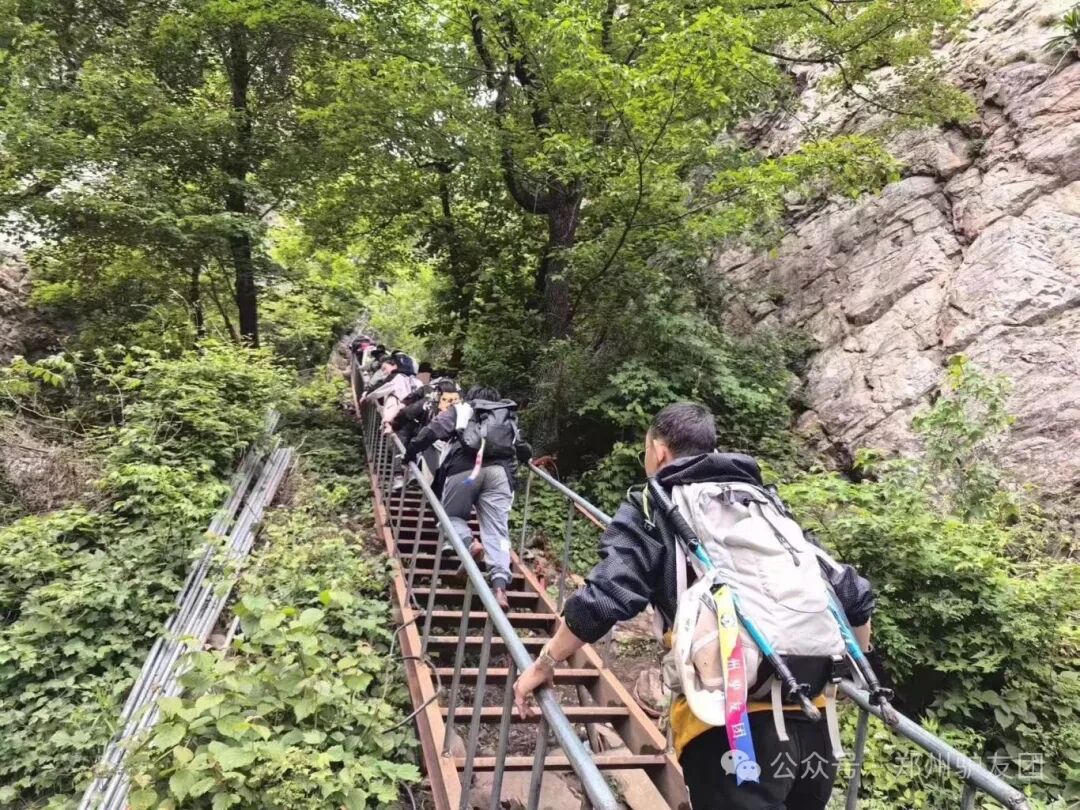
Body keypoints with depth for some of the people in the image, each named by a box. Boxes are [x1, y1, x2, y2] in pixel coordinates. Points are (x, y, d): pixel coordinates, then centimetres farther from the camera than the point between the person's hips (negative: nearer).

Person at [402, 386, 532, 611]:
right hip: (499, 470, 2)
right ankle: (500, 584, -16)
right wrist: (528, 458, 56)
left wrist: (411, 451, 20)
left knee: (453, 515, 17)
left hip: (464, 468, -2)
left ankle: (469, 543, -14)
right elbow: (523, 449, 34)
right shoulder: (507, 418, 32)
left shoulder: (460, 410, 24)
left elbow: (433, 431, 9)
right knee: (497, 529, 1)